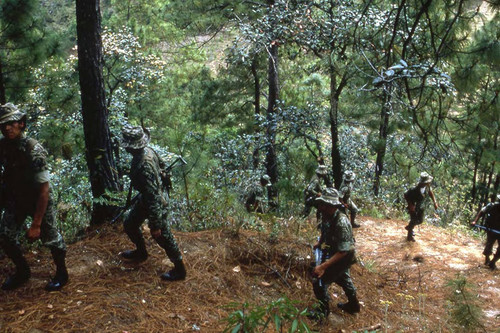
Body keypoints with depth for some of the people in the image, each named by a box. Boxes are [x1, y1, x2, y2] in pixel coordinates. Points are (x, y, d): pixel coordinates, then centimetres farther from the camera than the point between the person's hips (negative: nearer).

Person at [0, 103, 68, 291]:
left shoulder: (33, 149, -27)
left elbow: (44, 189, -27)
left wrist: (36, 224, -27)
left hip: (39, 200, -5)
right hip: (15, 199, 6)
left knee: (50, 238, 4)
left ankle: (61, 274, 27)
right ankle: (22, 272, 28)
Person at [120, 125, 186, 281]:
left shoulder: (144, 167, -38)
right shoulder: (147, 150, -11)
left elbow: (153, 197, -33)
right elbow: (160, 162, 9)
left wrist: (155, 225, -24)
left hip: (156, 203, -9)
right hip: (145, 198, 9)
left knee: (162, 237, 8)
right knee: (129, 224, 25)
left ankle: (179, 270, 27)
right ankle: (141, 252, 49)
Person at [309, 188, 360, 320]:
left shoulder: (341, 223, -38)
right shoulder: (326, 216, -12)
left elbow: (343, 251, -36)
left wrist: (323, 266, -40)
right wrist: (319, 242, -3)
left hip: (343, 257, -9)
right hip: (334, 253, 9)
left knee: (319, 281, -8)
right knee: (342, 278, 28)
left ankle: (323, 311, 15)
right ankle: (353, 305, 52)